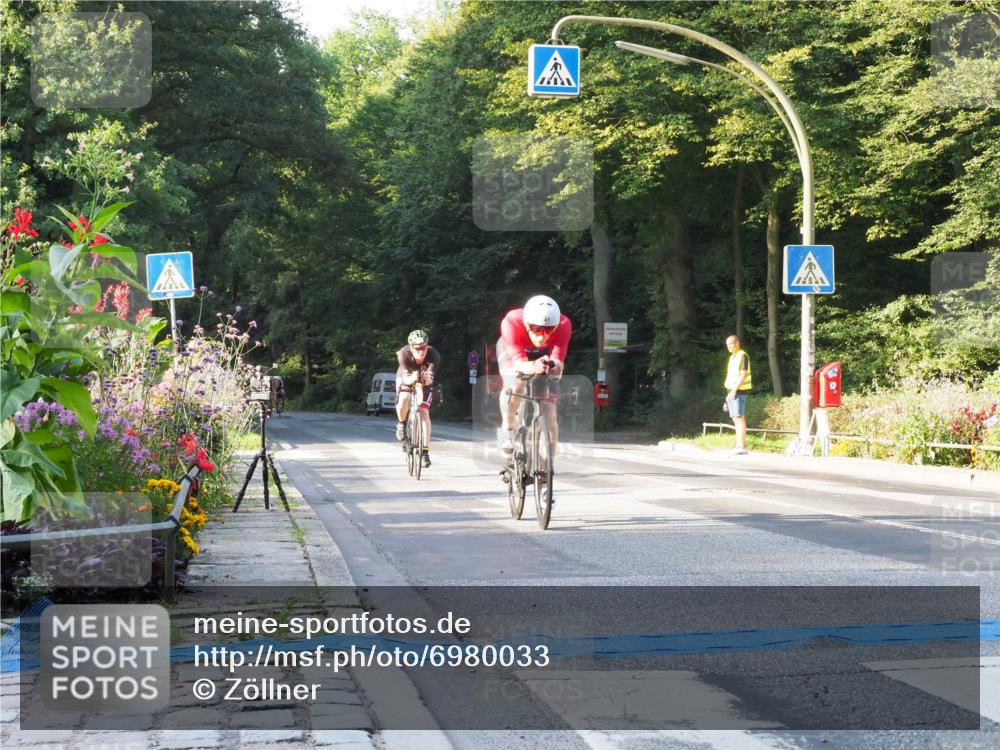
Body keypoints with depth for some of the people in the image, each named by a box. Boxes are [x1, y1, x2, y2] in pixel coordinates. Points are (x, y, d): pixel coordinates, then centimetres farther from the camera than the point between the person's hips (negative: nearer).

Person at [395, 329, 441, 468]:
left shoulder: (434, 355, -34)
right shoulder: (404, 354, -35)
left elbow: (430, 379, -38)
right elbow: (405, 378, -41)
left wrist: (427, 379, -61)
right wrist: (411, 379, -63)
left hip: (424, 382, 1)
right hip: (407, 378, -1)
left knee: (424, 411, -13)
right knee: (403, 401, -30)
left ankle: (425, 450, -9)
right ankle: (401, 423, 2)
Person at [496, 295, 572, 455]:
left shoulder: (563, 325, -37)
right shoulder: (512, 322, -41)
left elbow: (558, 360, -41)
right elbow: (519, 362, -44)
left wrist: (555, 366, -65)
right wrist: (533, 367, -66)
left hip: (545, 354, 1)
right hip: (512, 351, -1)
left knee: (549, 416, -10)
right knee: (515, 386, -33)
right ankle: (507, 428, -6)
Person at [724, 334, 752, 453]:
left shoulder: (743, 356, -8)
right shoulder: (732, 357, 19)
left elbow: (743, 375, -16)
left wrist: (734, 390, -22)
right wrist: (728, 394, 19)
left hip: (739, 391, -9)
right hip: (731, 391, 9)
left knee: (740, 418, -11)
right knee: (735, 420, 7)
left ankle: (742, 447, -14)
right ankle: (739, 446, 8)